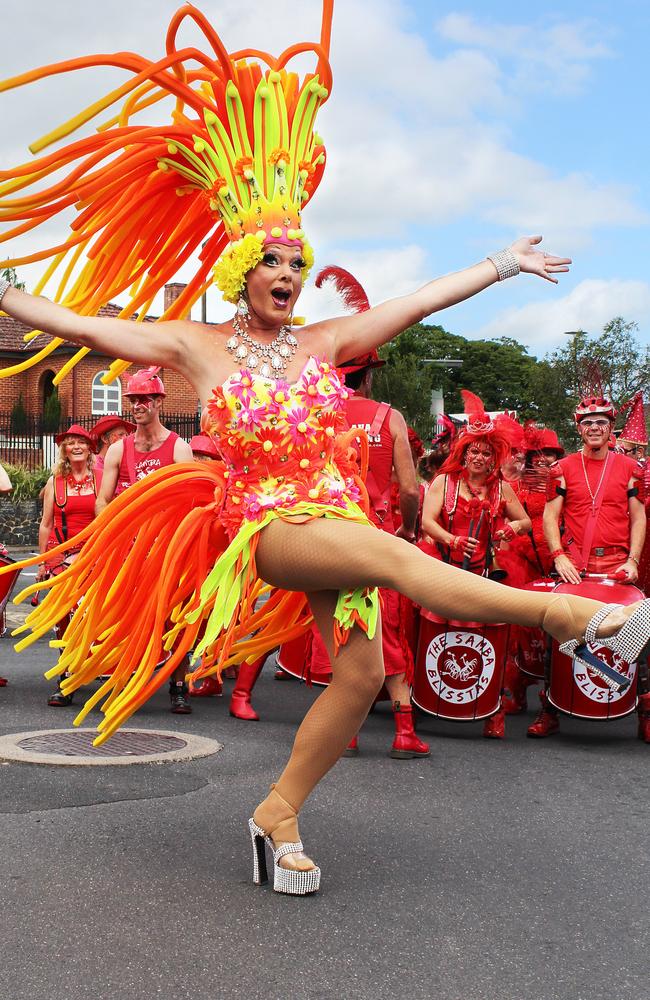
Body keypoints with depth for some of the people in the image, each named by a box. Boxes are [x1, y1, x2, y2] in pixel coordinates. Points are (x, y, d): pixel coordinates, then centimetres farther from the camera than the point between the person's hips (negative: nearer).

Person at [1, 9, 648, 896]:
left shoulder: (323, 343, 10)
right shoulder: (198, 345, 5)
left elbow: (421, 301, 8)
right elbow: (81, 325, 3)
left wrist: (501, 265, 8)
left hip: (336, 521, 5)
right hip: (265, 524, -4)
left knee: (362, 672, -10)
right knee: (391, 555, -32)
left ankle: (279, 813, 7)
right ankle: (564, 612, -41)